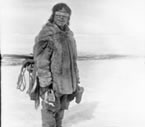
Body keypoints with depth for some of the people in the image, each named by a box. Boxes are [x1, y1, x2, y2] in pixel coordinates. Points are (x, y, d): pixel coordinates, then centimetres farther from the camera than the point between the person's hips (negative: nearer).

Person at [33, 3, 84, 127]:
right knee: (50, 110, 2)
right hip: (52, 84, -7)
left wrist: (76, 83, 14)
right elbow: (41, 63, -19)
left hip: (66, 83, 7)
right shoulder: (46, 35, -15)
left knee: (61, 109, 17)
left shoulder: (69, 36, 9)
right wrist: (46, 88, -22)